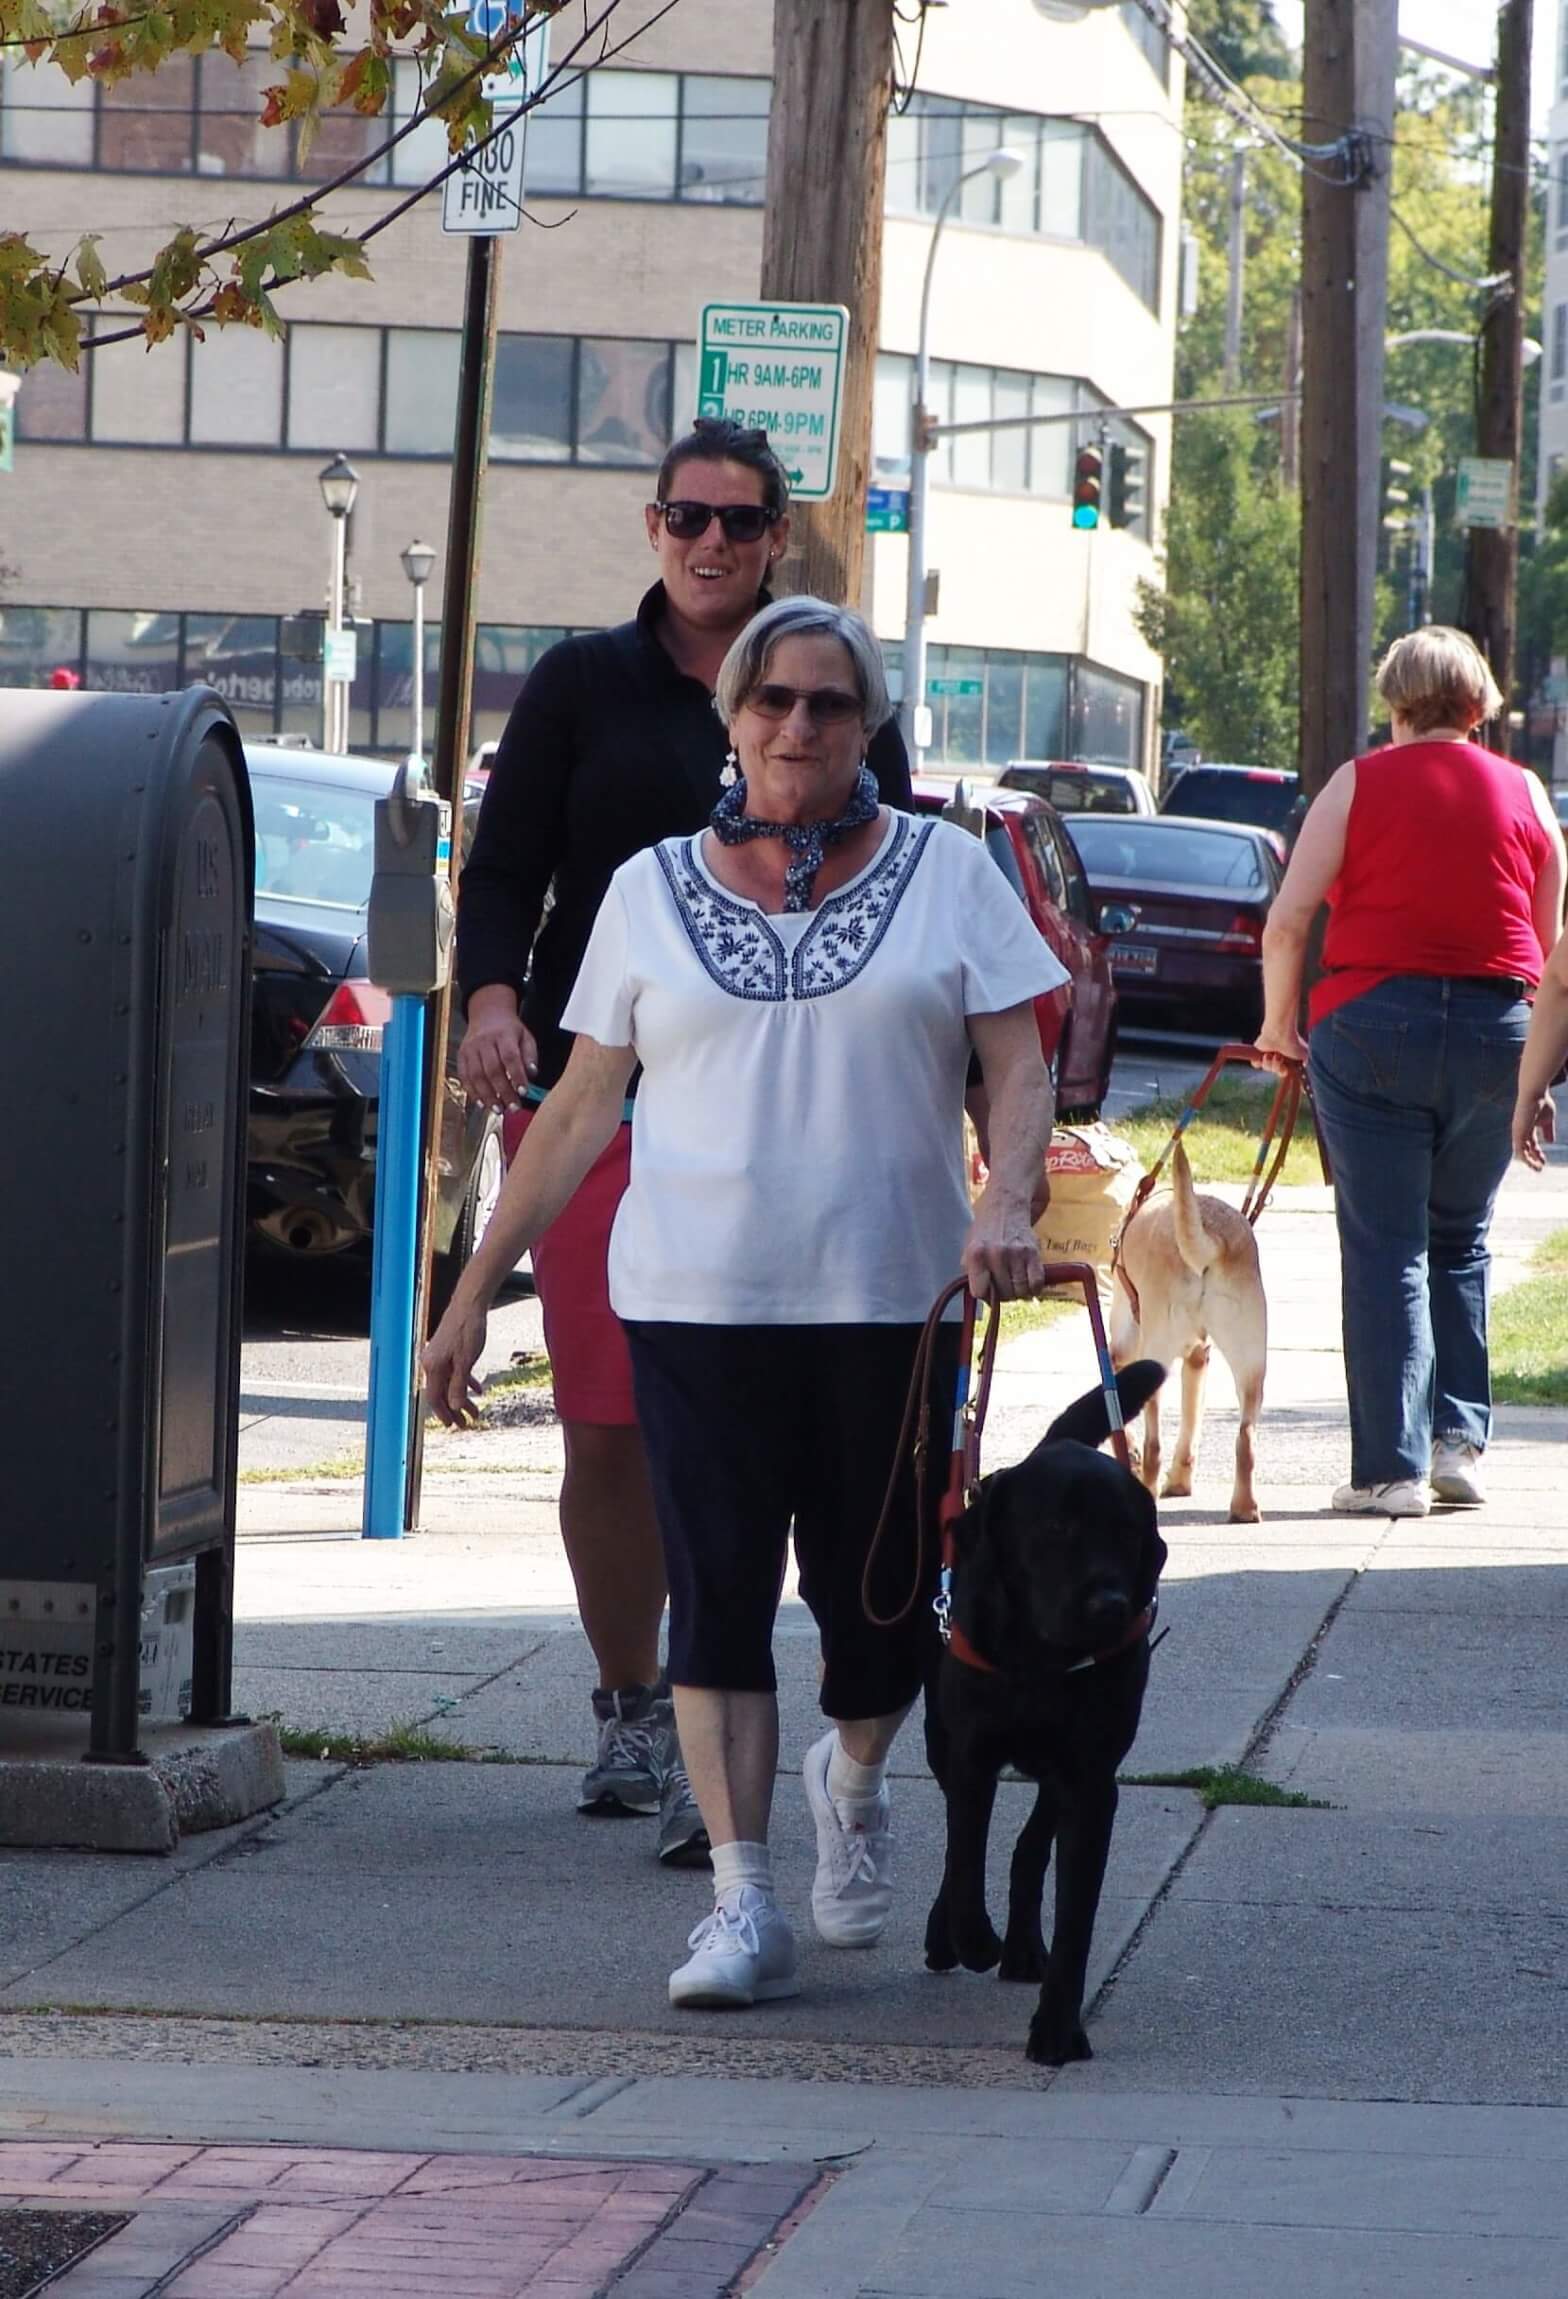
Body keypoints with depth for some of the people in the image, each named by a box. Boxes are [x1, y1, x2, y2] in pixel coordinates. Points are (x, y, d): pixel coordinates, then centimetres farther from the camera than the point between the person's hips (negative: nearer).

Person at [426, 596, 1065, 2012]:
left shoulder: (944, 872, 7)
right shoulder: (651, 891, 9)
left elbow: (1018, 1061, 2)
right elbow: (580, 1112, 12)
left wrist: (1007, 1206, -17)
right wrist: (473, 1296, 9)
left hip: (886, 1304, 0)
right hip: (695, 1302, 0)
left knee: (876, 1598, 3)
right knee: (717, 1590, -7)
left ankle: (853, 1783, 36)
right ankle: (742, 1904, -6)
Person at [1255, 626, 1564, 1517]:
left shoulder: (1359, 785, 0)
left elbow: (1287, 921, -5)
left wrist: (1279, 1023, 10)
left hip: (1372, 1019, -2)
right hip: (1496, 1032, 2)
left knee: (1386, 1249, 2)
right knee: (1462, 1242, 18)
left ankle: (1391, 1468, -1)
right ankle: (1459, 1438, 9)